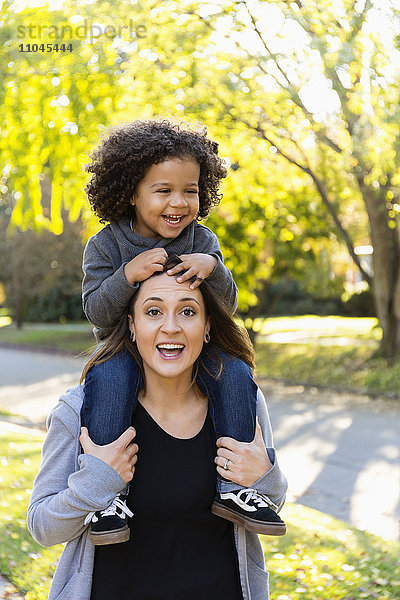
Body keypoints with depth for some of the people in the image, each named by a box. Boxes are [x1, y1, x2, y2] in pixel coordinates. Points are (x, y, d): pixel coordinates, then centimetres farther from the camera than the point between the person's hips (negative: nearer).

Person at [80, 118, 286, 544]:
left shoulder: (201, 241, -1)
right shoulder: (106, 245, -7)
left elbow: (227, 307, -7)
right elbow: (97, 313, -13)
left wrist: (212, 269, -28)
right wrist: (128, 275, -31)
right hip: (124, 348, -2)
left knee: (235, 374, -24)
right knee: (108, 379, -34)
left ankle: (230, 486, -14)